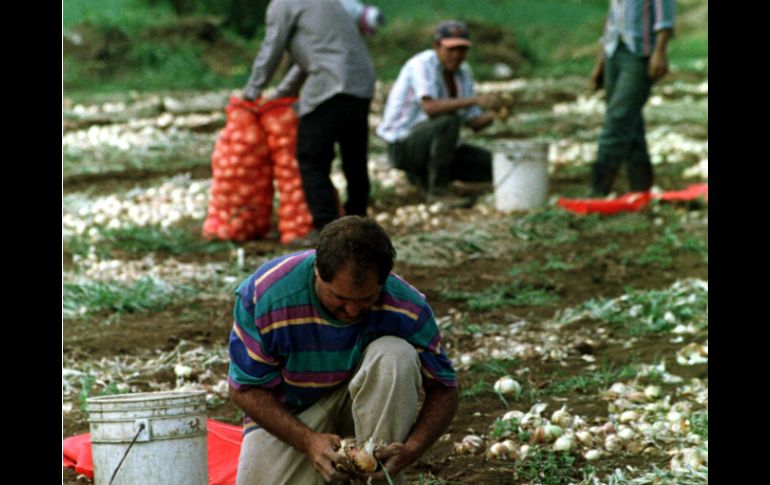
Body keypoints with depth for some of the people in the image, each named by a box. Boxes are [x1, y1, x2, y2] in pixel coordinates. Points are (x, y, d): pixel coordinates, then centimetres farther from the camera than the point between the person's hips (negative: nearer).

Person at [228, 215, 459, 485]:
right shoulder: (263, 293, -25)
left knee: (397, 355, -31)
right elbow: (245, 388, -16)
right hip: (288, 413, 0)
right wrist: (309, 442, -30)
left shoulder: (407, 308, -23)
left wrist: (410, 449, -32)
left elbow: (444, 390, -12)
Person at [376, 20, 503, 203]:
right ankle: (437, 189, -21)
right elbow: (430, 107, -36)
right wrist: (476, 100, -42)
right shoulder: (422, 64, -19)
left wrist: (494, 114, -19)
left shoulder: (463, 71, 5)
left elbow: (475, 123, 4)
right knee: (450, 120, -35)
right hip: (403, 145, -8)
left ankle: (422, 177, 11)